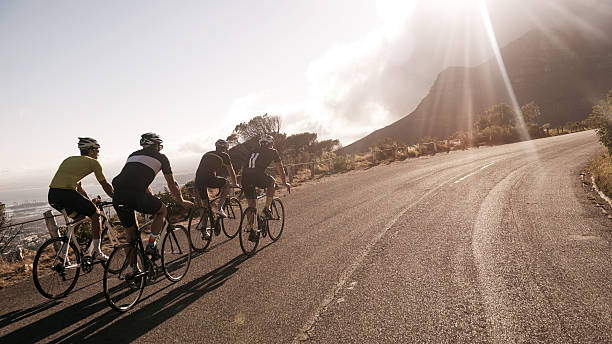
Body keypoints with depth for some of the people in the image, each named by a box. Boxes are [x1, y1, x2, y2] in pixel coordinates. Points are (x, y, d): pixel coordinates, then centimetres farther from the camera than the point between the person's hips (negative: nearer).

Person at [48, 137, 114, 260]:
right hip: (67, 194, -7)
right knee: (95, 214, 11)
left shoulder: (69, 159, 28)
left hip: (52, 197, 8)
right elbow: (106, 185, 11)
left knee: (79, 216, 27)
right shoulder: (93, 162, 7)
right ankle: (96, 252, 11)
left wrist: (90, 201, 40)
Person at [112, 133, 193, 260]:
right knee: (162, 210, 23)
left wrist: (152, 200, 53)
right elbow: (172, 184, 21)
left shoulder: (133, 155, 31)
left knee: (131, 233, 21)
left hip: (117, 196, 6)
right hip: (135, 195, -6)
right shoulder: (161, 157, 16)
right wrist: (181, 202, 35)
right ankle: (151, 245, 15)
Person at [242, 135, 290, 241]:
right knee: (272, 182, 27)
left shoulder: (254, 152, 31)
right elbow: (280, 168, 20)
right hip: (257, 176, -5)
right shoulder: (272, 152, 16)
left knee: (251, 205, 16)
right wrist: (285, 183, 30)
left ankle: (251, 232, 17)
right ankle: (266, 209, 16)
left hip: (245, 177, 5)